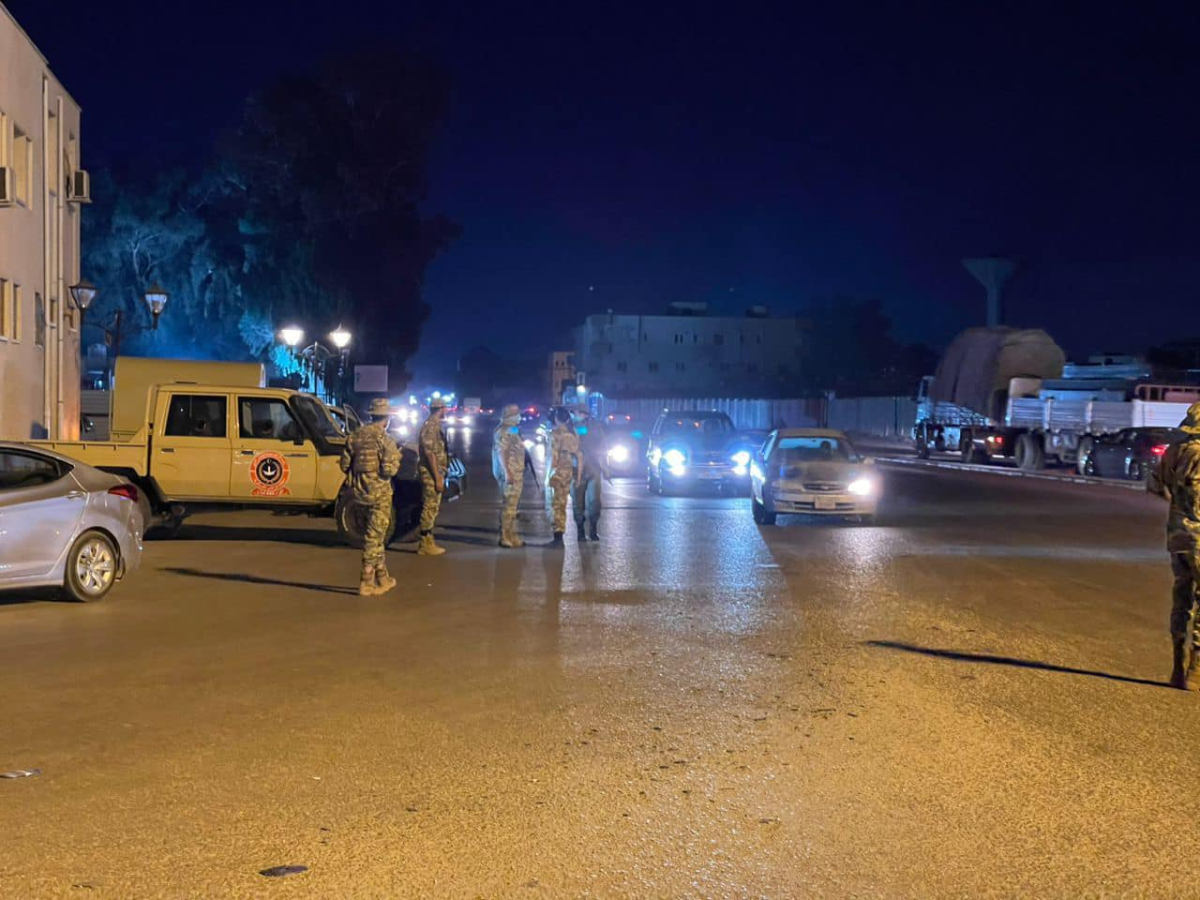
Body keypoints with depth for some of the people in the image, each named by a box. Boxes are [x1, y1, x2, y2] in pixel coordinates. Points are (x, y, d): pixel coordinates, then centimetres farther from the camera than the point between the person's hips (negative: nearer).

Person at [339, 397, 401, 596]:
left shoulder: (354, 436, 5)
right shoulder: (384, 439, -13)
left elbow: (345, 465, 8)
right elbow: (389, 470, -19)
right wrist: (397, 458, -1)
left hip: (359, 492, 6)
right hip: (379, 493, -6)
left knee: (375, 535, 19)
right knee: (374, 537, 0)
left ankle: (382, 578, 25)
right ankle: (367, 583, 2)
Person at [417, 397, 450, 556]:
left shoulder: (435, 426, 16)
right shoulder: (430, 427, -16)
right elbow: (430, 454, -21)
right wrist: (438, 478, -22)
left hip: (436, 473, 10)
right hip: (431, 473, -10)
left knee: (432, 508, 12)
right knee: (430, 508, -7)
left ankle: (428, 543, 17)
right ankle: (426, 545, -4)